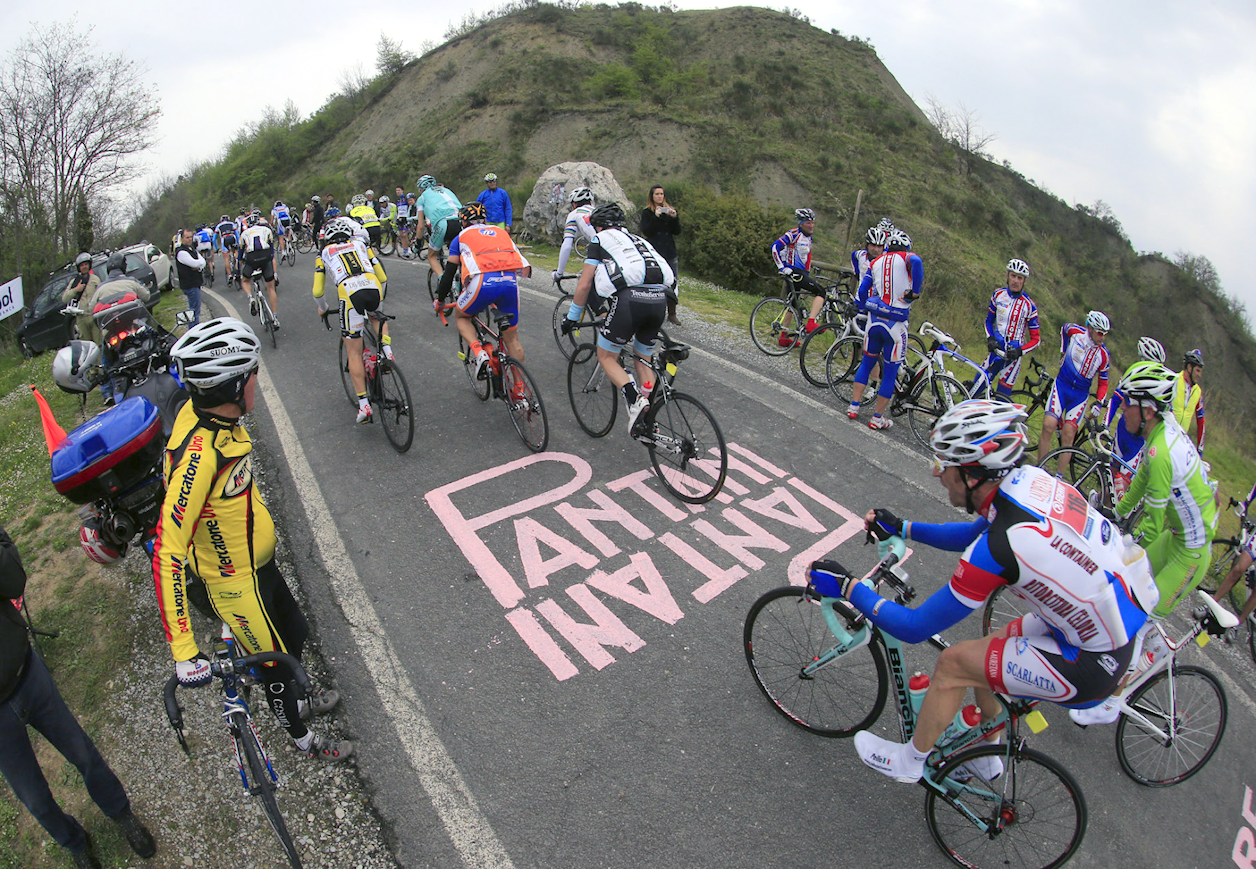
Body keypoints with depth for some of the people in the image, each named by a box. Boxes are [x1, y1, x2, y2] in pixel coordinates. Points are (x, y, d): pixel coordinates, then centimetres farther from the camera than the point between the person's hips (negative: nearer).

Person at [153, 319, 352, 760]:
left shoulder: (207, 412, -10)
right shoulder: (199, 453, -38)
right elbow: (167, 554, -37)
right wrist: (184, 652, -36)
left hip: (258, 559, 8)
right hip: (235, 582, -8)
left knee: (295, 632, 27)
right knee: (275, 661, 15)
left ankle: (294, 702, 55)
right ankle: (301, 737, 42)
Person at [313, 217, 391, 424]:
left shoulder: (325, 252, 24)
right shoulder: (361, 244, 28)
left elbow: (317, 292, 22)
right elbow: (383, 278, 24)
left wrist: (323, 309, 43)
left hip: (350, 294, -2)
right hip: (374, 289, 2)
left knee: (354, 353, 8)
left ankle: (364, 405, 4)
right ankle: (387, 350, 14)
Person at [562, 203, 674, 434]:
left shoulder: (600, 240, 16)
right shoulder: (639, 241, 33)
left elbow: (584, 285, 11)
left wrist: (572, 317, 22)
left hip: (630, 299, -5)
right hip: (659, 300, 6)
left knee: (606, 357, 11)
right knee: (644, 359, 22)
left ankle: (634, 399, -12)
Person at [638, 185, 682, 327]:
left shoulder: (669, 210, 14)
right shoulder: (647, 212, 4)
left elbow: (677, 232, 6)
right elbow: (646, 231, -9)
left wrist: (674, 218, -10)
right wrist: (656, 217, -18)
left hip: (670, 252, 3)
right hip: (654, 253, -3)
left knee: (673, 283, 1)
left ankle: (672, 314, 9)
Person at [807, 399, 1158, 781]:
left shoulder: (1001, 546, -32)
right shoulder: (1033, 478, -9)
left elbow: (915, 628, -22)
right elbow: (975, 534, 13)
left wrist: (847, 587, -14)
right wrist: (902, 528, 13)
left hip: (1093, 664, -8)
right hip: (1118, 620, 8)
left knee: (955, 663, -3)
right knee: (985, 654, 21)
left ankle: (910, 760, 21)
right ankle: (985, 757, 45)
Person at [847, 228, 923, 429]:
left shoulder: (876, 262, 13)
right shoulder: (906, 258, 1)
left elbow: (862, 290, 7)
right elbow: (917, 262, -24)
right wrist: (915, 292, -15)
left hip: (874, 320, 4)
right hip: (896, 324, -4)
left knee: (866, 364, 20)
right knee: (890, 372, 6)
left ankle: (854, 407, 17)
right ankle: (877, 418, 11)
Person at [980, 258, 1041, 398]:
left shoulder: (1029, 305, -7)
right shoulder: (998, 294, 3)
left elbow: (1036, 338, -1)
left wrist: (1020, 351, -18)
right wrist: (990, 338, -4)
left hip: (1013, 355, -3)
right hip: (996, 350, 3)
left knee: (1002, 396, -1)